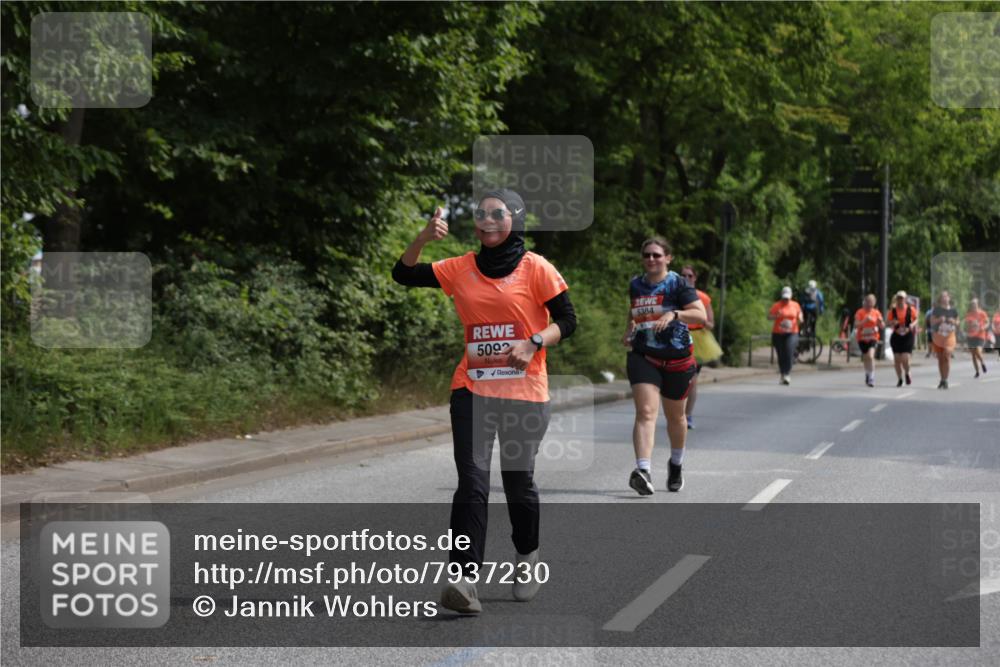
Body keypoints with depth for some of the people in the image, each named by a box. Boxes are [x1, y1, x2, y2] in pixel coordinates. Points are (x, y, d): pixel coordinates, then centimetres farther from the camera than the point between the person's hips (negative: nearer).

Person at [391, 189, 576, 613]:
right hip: (472, 388, 2)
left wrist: (534, 343, -19)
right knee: (472, 481, -11)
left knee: (518, 481, 8)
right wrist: (424, 238, -6)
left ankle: (527, 557, 35)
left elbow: (567, 320, -1)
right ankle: (466, 578, -18)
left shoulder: (535, 268, -2)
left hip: (524, 392, -2)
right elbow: (403, 275, 10)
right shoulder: (461, 268, 8)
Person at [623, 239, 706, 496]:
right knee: (645, 412, -17)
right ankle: (643, 471, -31)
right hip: (643, 357, 2)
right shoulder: (635, 285, 9)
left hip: (677, 359, -2)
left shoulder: (678, 284, -6)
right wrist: (629, 330, 13)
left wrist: (674, 314, -32)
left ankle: (676, 465, 40)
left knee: (675, 416, 15)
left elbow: (700, 315, -17)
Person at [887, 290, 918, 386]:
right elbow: (889, 322, 7)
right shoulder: (893, 310, 2)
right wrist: (892, 323, -16)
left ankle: (907, 374, 19)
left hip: (907, 336, -2)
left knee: (905, 359, -12)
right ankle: (900, 379, 18)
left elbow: (916, 319, 10)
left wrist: (912, 324, -11)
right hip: (896, 336, 2)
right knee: (897, 359, 2)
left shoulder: (910, 309, -1)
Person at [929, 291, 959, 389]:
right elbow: (932, 322, 0)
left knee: (947, 355, -17)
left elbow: (957, 323, 14)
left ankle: (945, 380, -14)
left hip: (949, 336, 0)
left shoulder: (953, 311, 7)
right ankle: (943, 379, 19)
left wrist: (953, 322, -7)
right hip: (938, 336, 1)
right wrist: (939, 320, -17)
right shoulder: (936, 310, 3)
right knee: (940, 358, 6)